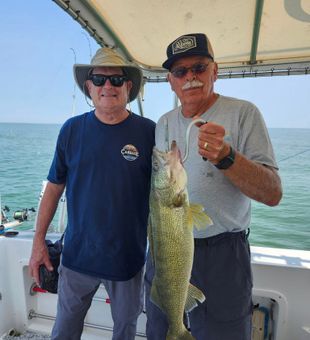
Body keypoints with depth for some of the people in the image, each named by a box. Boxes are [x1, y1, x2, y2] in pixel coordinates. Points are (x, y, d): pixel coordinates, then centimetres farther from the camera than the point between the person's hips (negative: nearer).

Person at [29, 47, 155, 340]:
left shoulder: (148, 132, -10)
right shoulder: (72, 129, -4)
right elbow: (54, 187, 2)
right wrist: (39, 241, 2)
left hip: (128, 257, -1)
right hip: (77, 254, 2)